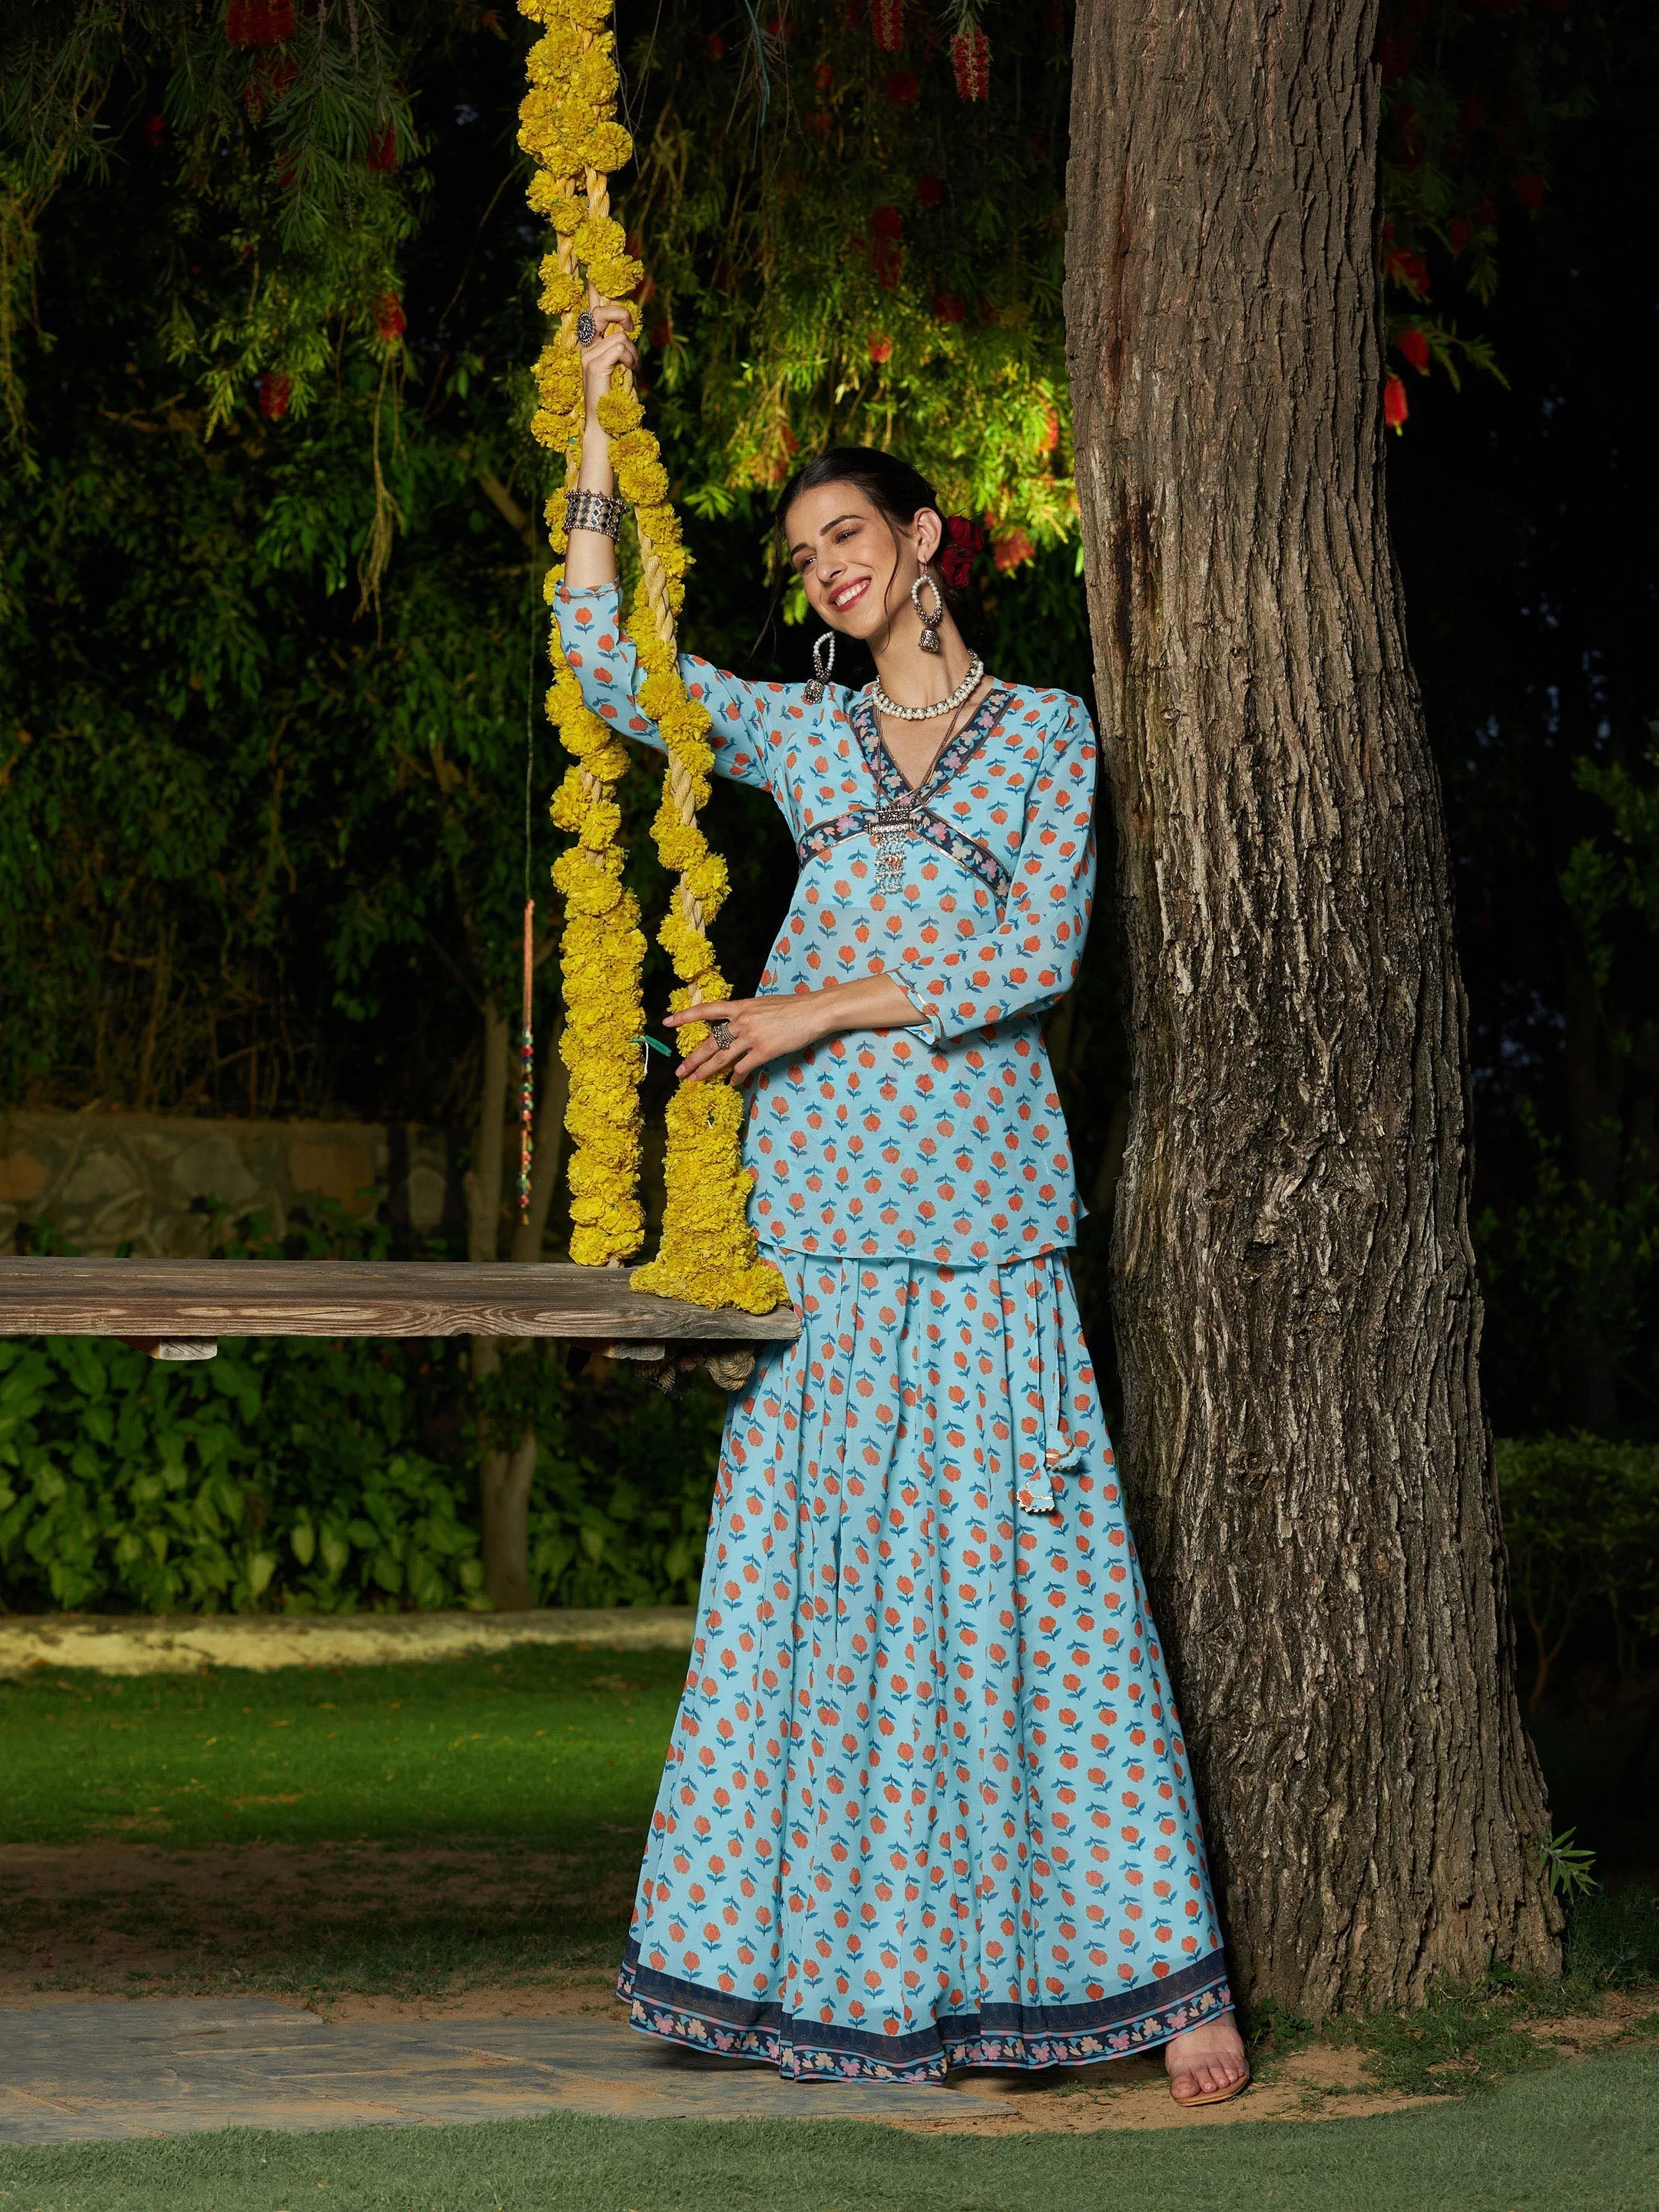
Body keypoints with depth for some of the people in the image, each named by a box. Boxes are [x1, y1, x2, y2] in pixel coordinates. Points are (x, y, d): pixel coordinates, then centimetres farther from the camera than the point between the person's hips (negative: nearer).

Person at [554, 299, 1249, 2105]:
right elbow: (604, 655, 12)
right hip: (823, 1203, 3)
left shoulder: (1047, 730, 10)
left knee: (1026, 1567, -7)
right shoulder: (804, 736, 18)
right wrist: (600, 427, 9)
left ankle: (1161, 1968, -6)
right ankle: (839, 1960, 2)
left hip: (979, 1206, -3)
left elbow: (1043, 951, -1)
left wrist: (830, 1007, -6)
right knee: (820, 1569, -2)